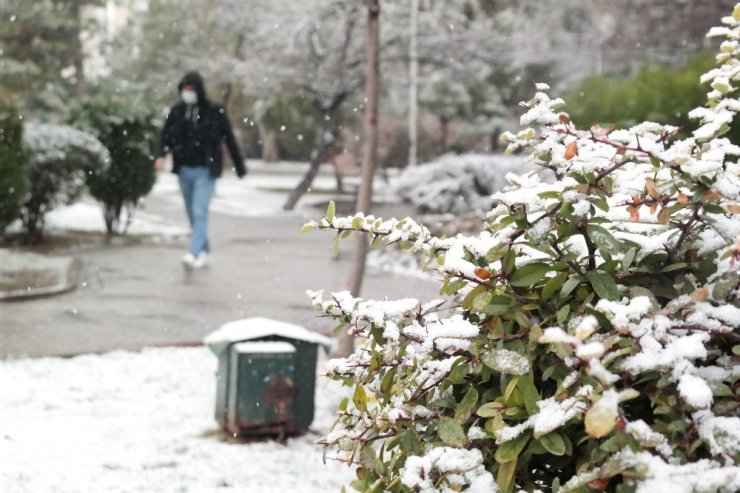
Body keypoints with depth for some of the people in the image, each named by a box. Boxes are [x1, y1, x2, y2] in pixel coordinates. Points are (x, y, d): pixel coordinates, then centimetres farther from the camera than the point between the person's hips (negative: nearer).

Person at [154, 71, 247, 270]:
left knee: (200, 213, -16)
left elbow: (229, 140, 0)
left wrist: (240, 167, 4)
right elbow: (166, 137, 3)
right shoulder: (177, 111, 3)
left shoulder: (215, 112, -6)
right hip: (184, 171, 4)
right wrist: (161, 155, -18)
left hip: (205, 171, -4)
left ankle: (193, 254, -24)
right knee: (193, 214, 13)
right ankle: (204, 251, 27)